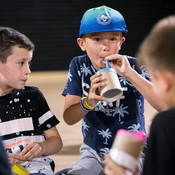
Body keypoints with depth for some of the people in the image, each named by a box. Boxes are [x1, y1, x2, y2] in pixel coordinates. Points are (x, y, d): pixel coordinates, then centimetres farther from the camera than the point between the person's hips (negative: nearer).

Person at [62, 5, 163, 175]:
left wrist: (129, 73, -34)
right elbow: (68, 118, -7)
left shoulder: (134, 66, -11)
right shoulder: (79, 66, -2)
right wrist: (88, 102, -29)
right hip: (93, 153, 3)